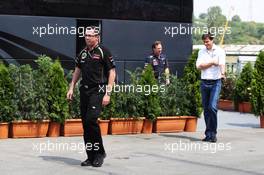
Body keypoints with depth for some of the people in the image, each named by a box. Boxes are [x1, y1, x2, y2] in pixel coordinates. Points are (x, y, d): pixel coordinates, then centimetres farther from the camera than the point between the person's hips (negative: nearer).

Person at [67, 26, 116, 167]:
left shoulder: (103, 52, -4)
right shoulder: (82, 53, 13)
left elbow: (112, 72, -6)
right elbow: (77, 71, 24)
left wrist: (108, 93, -12)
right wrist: (71, 88, 16)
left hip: (98, 90, -6)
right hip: (84, 90, 7)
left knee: (91, 119, -20)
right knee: (85, 123, 5)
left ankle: (100, 152, -3)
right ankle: (91, 157, 14)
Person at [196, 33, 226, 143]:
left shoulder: (220, 51, 0)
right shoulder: (201, 52, 12)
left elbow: (222, 64, -17)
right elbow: (199, 66, 0)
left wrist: (222, 73, -36)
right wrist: (212, 62, -9)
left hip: (215, 82, -4)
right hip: (204, 83, 4)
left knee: (212, 107, -15)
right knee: (206, 109, 6)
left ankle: (213, 133, -7)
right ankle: (208, 134, 13)